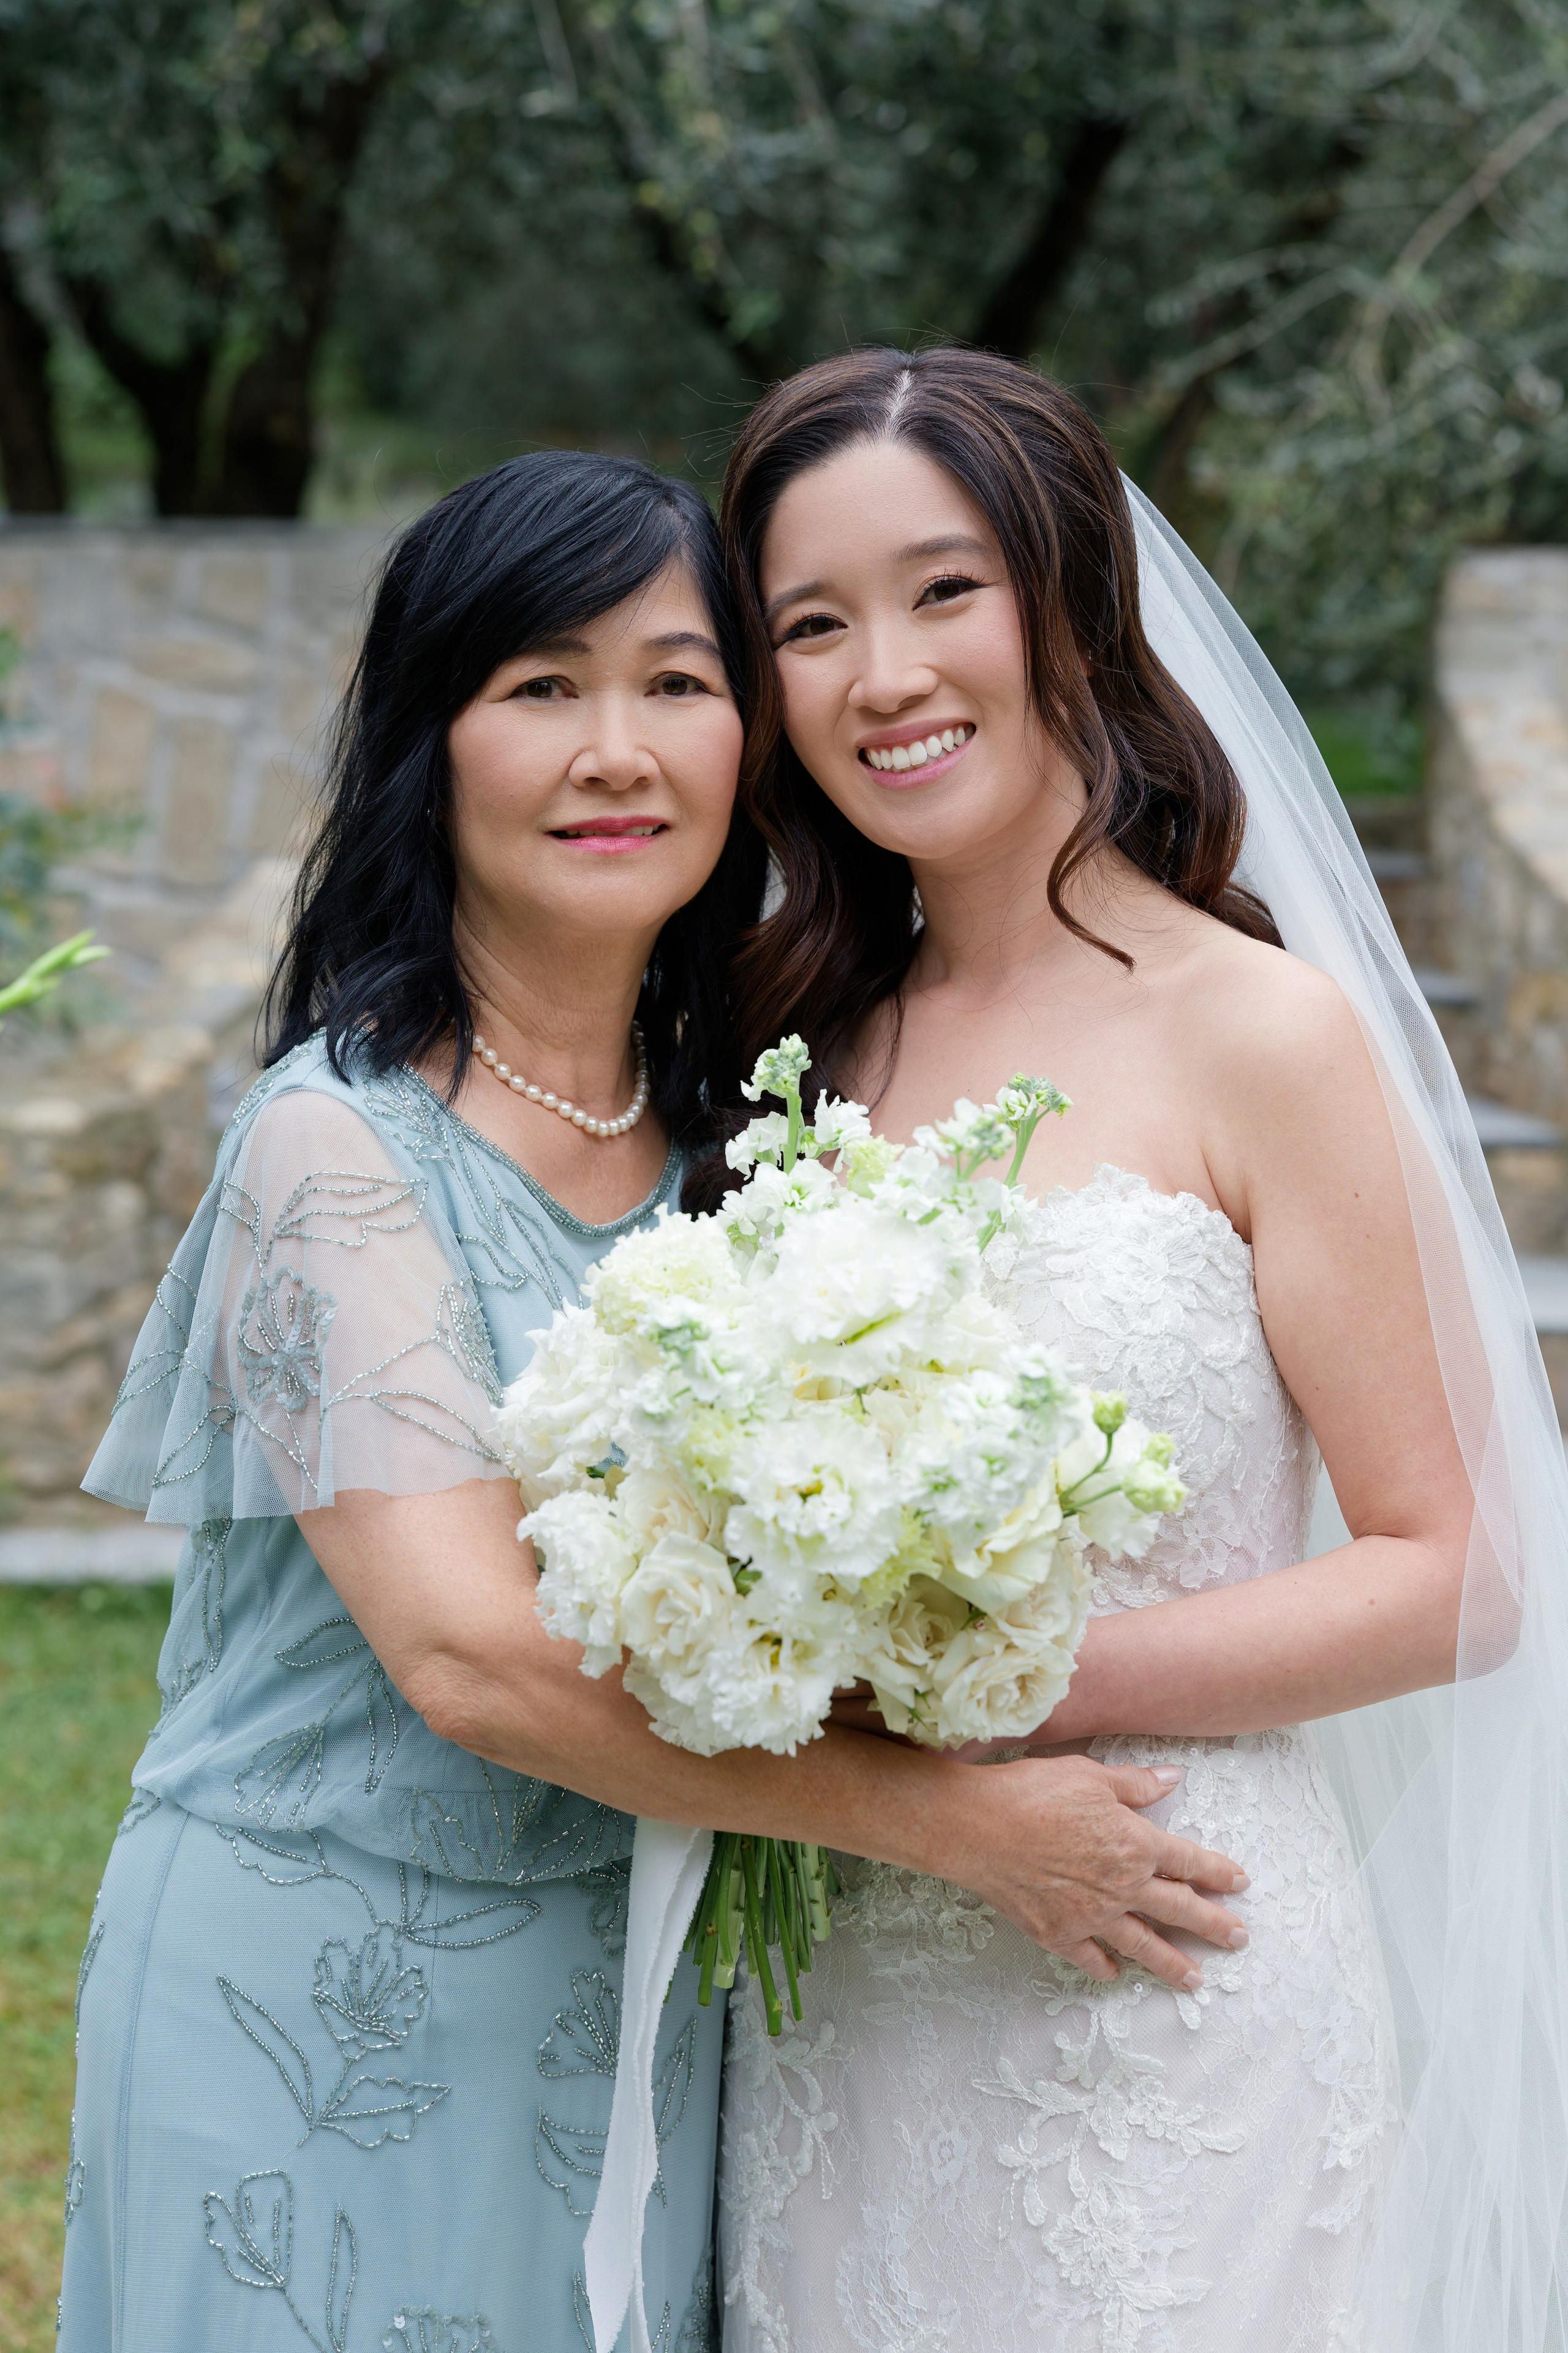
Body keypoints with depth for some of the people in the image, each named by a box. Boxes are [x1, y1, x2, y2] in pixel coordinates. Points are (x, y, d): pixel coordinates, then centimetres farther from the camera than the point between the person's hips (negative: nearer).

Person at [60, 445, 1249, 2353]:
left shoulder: (731, 1125, 3)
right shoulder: (339, 1142, -17)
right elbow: (470, 1652, -24)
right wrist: (952, 1821, -21)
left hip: (641, 1993, 6)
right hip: (324, 2002, -5)